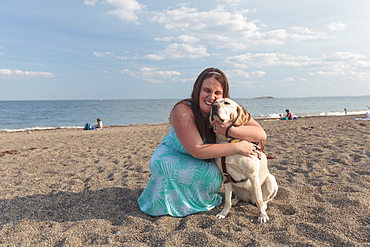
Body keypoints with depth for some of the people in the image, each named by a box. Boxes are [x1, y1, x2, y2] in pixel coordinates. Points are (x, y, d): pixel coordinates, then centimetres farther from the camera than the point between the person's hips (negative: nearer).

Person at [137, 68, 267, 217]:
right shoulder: (183, 110, -31)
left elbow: (261, 134, -24)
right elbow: (197, 150, -35)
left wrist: (231, 130, -41)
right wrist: (238, 147, -35)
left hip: (202, 162, 3)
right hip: (172, 155, -2)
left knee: (213, 175, -29)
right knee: (163, 163, -34)